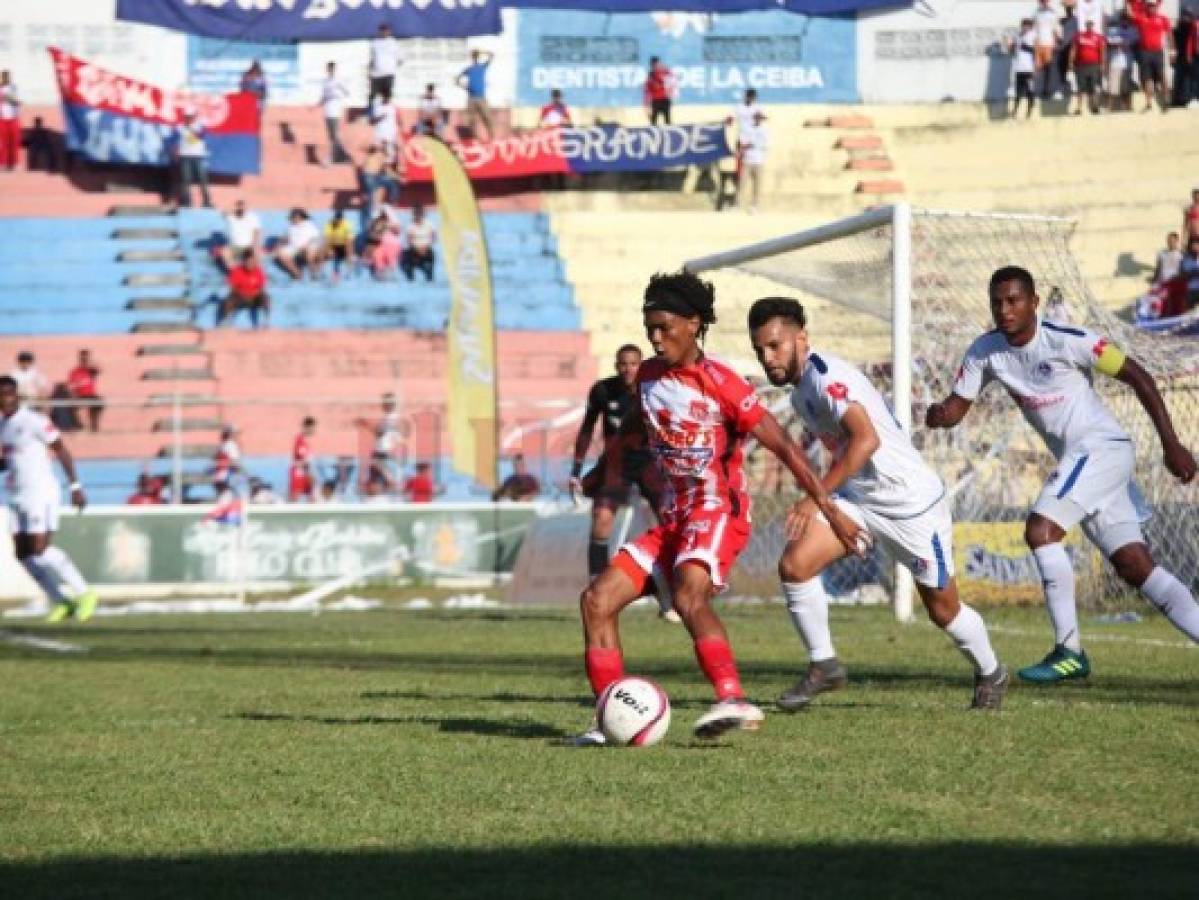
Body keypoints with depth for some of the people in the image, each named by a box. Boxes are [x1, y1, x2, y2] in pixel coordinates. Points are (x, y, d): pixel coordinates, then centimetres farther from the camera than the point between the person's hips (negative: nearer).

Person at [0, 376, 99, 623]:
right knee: (22, 554, 3)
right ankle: (61, 601, 11)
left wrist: (75, 486, -13)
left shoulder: (33, 421, -13)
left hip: (40, 493, -8)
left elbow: (61, 451, -10)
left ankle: (84, 594, -1)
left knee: (41, 550, -13)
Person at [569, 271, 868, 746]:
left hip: (717, 511, -8)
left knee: (688, 594, -36)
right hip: (672, 520, 8)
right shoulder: (648, 375, 9)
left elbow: (782, 445, -15)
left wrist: (830, 511, -19)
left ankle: (734, 699, -52)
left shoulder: (720, 383, -12)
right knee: (597, 600, -1)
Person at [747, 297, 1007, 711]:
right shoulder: (800, 390, 5)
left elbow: (866, 440, -37)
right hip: (858, 500, 8)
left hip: (912, 502, -8)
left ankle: (991, 674, 34)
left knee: (943, 610, 7)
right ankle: (823, 666, 0)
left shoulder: (826, 374, -23)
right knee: (794, 565, -14)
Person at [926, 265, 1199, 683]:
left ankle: (1069, 651, -14)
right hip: (1075, 459, 7)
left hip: (1101, 447, -7)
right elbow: (955, 406, 4)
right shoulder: (986, 351, 2)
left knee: (1040, 529, -20)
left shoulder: (1067, 341, -17)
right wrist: (937, 414, -22)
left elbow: (1138, 377, -12)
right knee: (1135, 567, 3)